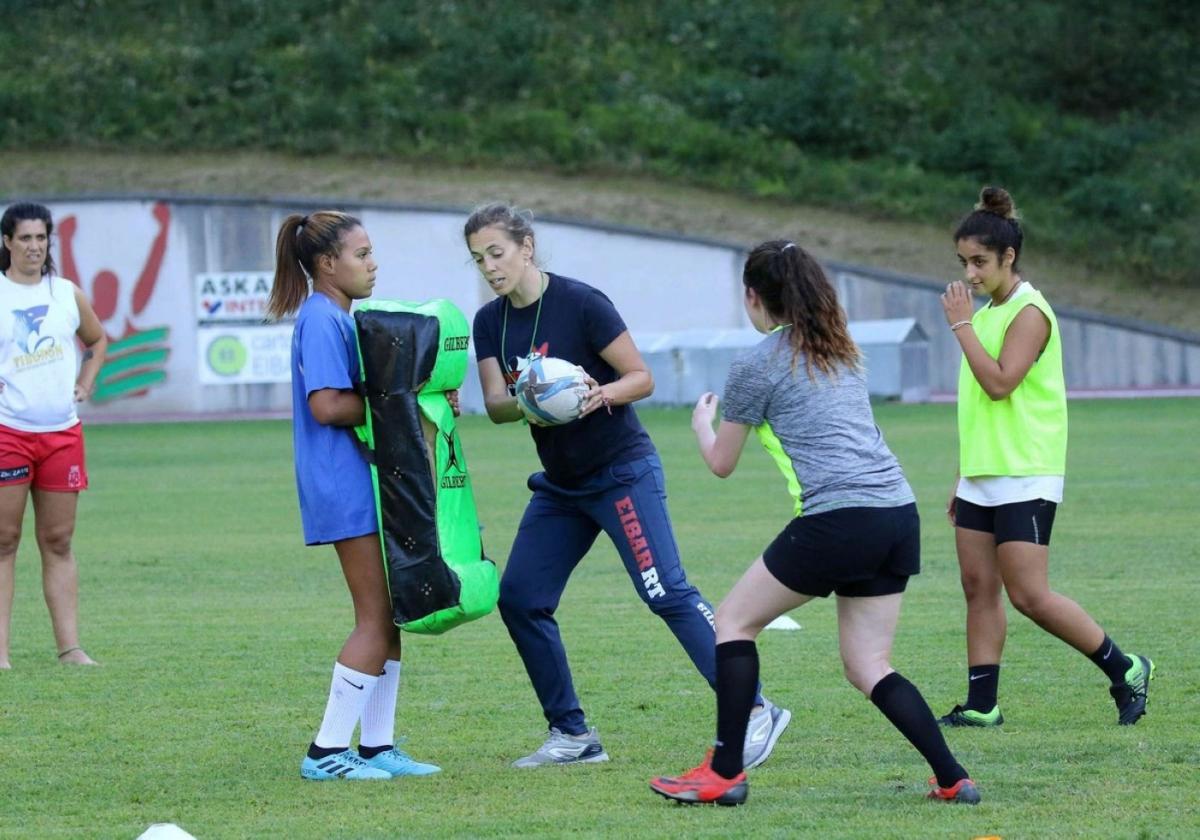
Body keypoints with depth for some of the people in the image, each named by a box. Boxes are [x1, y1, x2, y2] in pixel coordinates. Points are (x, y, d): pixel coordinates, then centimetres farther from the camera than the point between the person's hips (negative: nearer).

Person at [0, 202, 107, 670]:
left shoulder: (69, 295, 10)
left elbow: (97, 340, 28)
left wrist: (85, 382, 14)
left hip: (62, 432, 4)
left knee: (58, 542, 6)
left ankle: (69, 646, 7)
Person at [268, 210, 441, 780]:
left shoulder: (338, 318, 17)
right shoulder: (321, 320, -14)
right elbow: (326, 405, -22)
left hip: (364, 477, 10)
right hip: (344, 483, -10)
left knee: (388, 616, 12)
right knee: (377, 618, -8)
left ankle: (377, 747, 16)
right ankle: (326, 751, -5)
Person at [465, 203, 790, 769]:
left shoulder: (580, 303, -14)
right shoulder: (490, 323, 5)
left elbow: (641, 377, -11)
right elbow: (495, 404, -4)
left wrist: (602, 393, -32)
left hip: (623, 472, -7)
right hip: (560, 484, 7)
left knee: (666, 592, -18)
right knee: (519, 599, 2)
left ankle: (755, 711, -19)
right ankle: (573, 734, 11)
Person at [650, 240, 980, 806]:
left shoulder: (755, 367, 0)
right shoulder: (843, 351, 20)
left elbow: (722, 463, 11)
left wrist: (702, 422, 32)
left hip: (837, 520, -7)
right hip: (899, 514, 7)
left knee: (734, 620, 9)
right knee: (868, 668, 12)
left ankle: (725, 774, 5)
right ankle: (952, 779, 0)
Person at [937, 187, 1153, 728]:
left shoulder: (1029, 313, -11)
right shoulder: (986, 313, 15)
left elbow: (1000, 383, -23)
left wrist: (962, 325, -16)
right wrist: (962, 478, 22)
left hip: (1025, 479, -9)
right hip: (981, 476, 9)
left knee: (1029, 595, -11)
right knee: (979, 587, 4)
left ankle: (1125, 670, 2)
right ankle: (981, 705, 6)